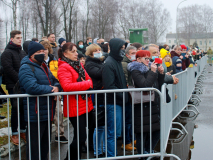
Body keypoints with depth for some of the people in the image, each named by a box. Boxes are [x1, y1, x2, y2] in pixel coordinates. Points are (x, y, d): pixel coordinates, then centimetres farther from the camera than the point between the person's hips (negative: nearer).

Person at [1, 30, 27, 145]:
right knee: (16, 109, -1)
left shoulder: (23, 52, 16)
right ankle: (14, 133, 10)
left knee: (24, 108, 8)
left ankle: (23, 131, 20)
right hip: (13, 87, -6)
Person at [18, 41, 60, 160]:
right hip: (35, 113, -9)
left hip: (47, 113, 9)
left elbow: (55, 81, 20)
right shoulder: (26, 68, -13)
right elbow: (32, 87, -29)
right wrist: (51, 89, -16)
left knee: (46, 141, 20)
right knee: (34, 144, 0)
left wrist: (56, 87, -5)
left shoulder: (44, 66, 16)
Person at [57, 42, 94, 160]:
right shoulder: (63, 68, -13)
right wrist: (87, 84, -21)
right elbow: (67, 86, -27)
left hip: (86, 105, 8)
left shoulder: (78, 64, 13)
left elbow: (88, 79, 17)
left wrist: (89, 83, -7)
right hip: (75, 108, -8)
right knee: (80, 137, -4)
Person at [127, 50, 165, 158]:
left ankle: (149, 151, 30)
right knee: (142, 133, 0)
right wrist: (152, 72, -17)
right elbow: (144, 85, -21)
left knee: (157, 131, 11)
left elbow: (159, 85, 16)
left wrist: (161, 73, 2)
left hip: (154, 104, 7)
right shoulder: (135, 71, -7)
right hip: (142, 106, -7)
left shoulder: (150, 68, 16)